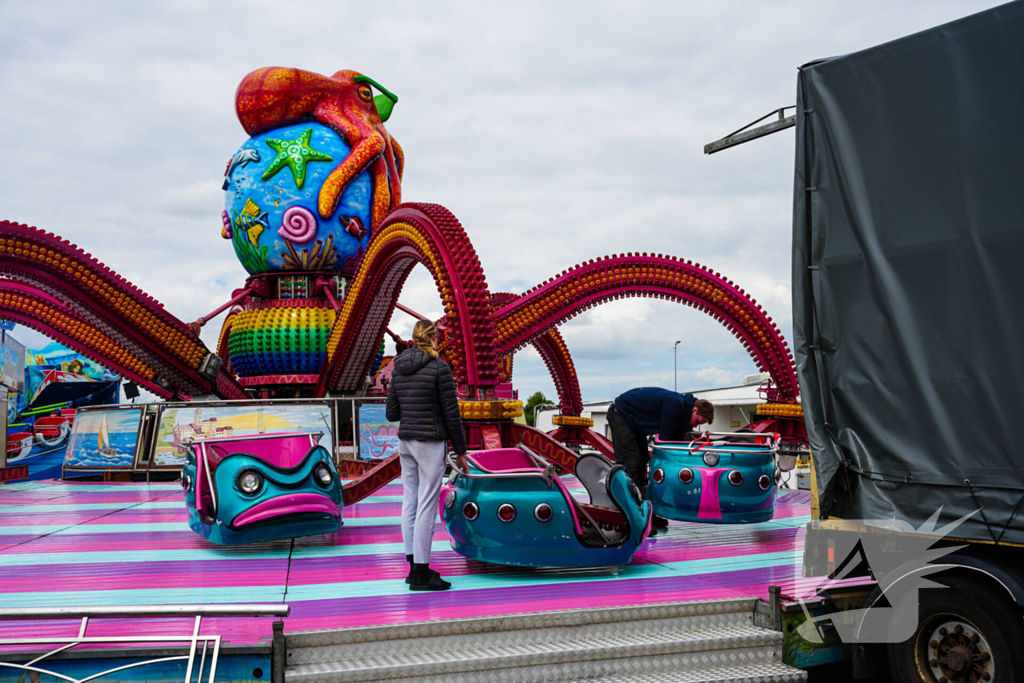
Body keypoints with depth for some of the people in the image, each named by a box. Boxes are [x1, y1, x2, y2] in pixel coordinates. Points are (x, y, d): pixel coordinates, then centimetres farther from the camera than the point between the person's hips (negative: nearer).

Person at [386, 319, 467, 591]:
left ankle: (414, 566, 19)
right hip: (430, 443, -7)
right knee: (427, 506, -4)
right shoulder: (440, 367, -12)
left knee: (410, 503, 11)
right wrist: (461, 451, -3)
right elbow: (452, 413, -11)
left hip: (405, 441, 7)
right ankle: (421, 574, -1)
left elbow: (392, 413, 8)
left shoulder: (399, 369, 7)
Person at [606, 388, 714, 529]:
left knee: (642, 460, 8)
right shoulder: (674, 404, -28)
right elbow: (664, 439, -26)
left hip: (634, 423, 10)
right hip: (620, 414, -10)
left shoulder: (682, 412, 2)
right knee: (630, 463, -16)